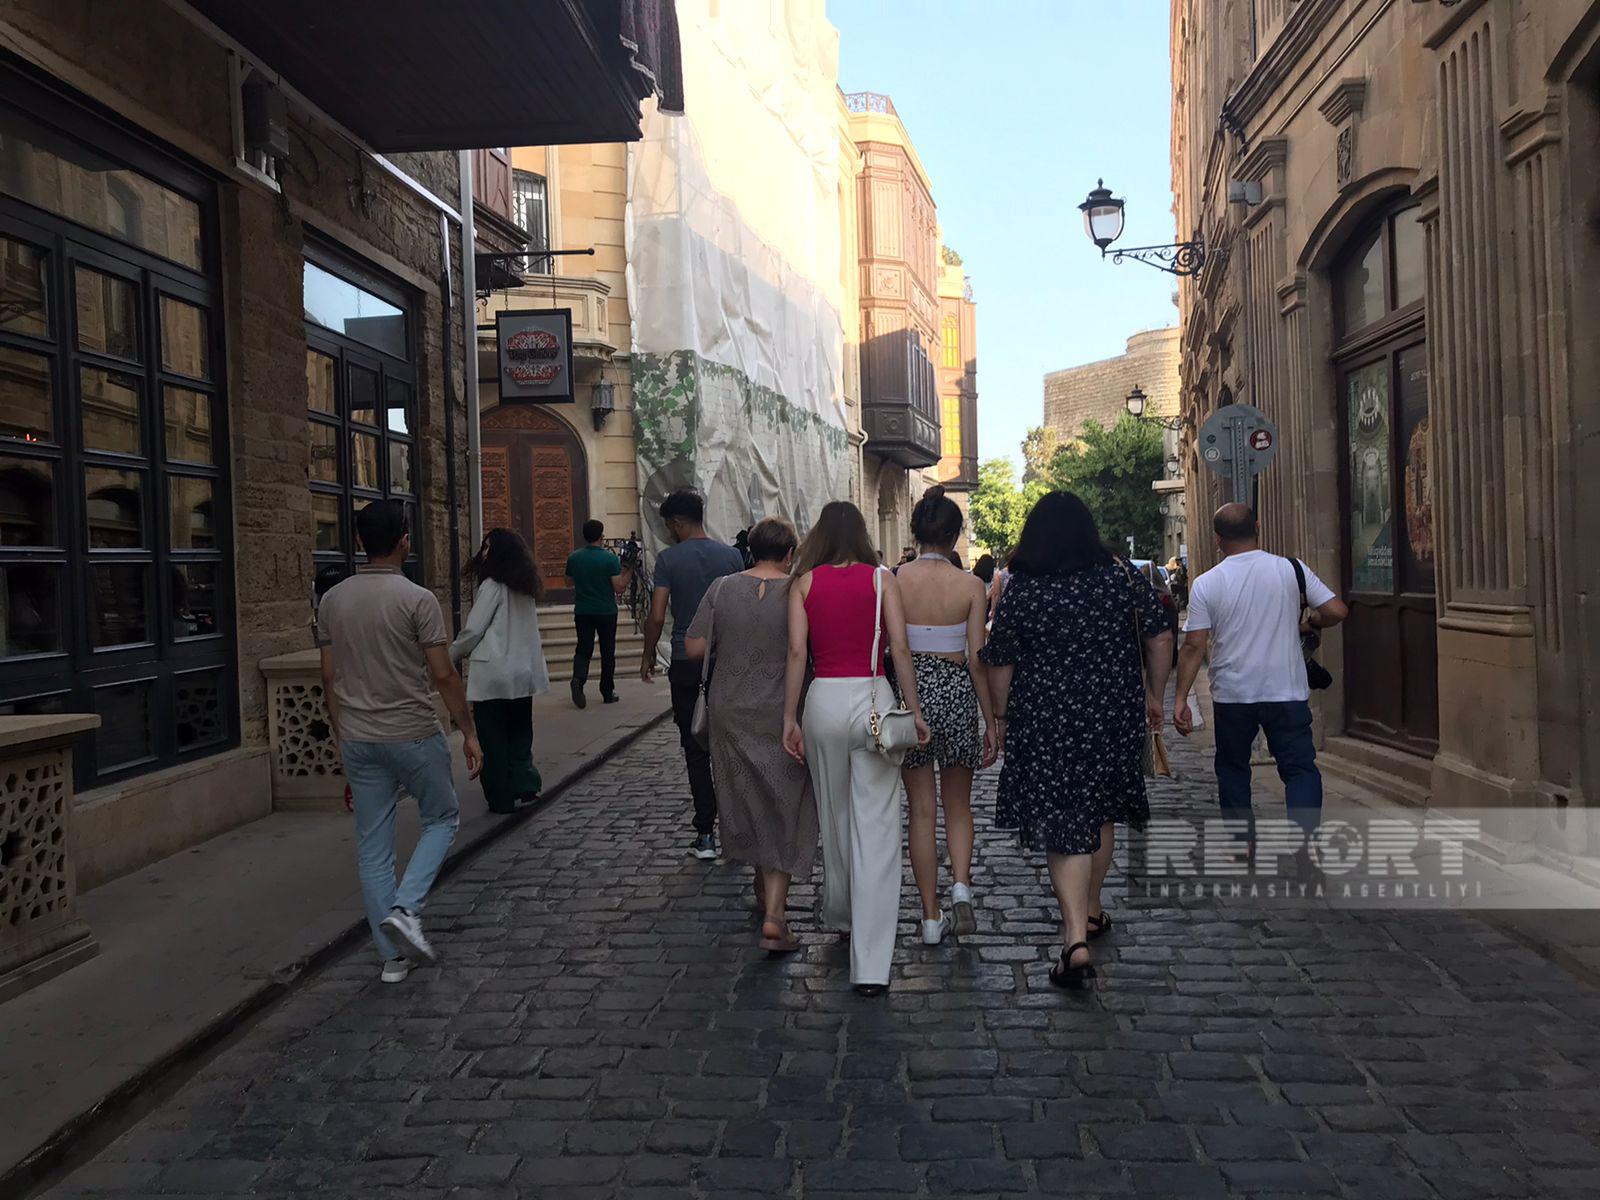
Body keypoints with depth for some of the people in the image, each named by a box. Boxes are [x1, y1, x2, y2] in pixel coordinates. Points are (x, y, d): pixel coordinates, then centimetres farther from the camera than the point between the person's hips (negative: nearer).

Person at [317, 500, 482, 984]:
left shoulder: (332, 601, 3)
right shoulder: (417, 599, -13)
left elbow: (329, 679, 8)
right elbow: (443, 675, -13)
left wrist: (344, 739, 18)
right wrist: (469, 733, -3)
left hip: (358, 739, 5)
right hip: (413, 735, -5)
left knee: (373, 848, 11)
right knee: (441, 818, 17)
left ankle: (393, 954, 17)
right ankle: (405, 908, -2)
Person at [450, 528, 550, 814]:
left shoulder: (492, 586, -11)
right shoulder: (526, 589, 11)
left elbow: (472, 631, -10)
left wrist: (451, 657, 6)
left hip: (493, 674, -7)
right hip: (524, 673, 7)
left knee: (493, 739, 4)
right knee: (519, 733, 17)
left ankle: (502, 799, 9)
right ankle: (525, 784, 7)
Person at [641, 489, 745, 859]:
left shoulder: (668, 559, -6)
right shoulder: (731, 555, 2)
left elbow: (657, 616, -9)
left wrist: (648, 656, 5)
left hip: (686, 664, -2)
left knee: (695, 750, 6)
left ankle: (705, 834, 6)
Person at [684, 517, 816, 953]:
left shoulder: (722, 589, -4)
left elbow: (694, 648, -5)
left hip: (731, 715, 3)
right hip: (782, 718, -3)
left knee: (748, 802, 20)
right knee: (784, 813, 6)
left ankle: (766, 891, 38)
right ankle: (774, 914, -4)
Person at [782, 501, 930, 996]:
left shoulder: (804, 582, 3)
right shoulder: (882, 578, 1)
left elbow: (797, 652, -2)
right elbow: (900, 648, -5)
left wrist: (789, 719, 2)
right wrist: (914, 709, 2)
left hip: (824, 699, 2)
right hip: (873, 699, -1)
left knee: (833, 816, 21)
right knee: (875, 828, -1)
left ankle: (841, 913, 40)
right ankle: (870, 964, -3)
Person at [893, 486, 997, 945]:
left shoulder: (893, 579, -5)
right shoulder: (971, 585, -5)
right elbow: (978, 658, -5)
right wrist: (991, 721, 3)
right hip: (956, 689, 0)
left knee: (921, 808, 10)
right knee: (958, 804, 17)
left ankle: (931, 916, 14)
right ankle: (961, 884, -5)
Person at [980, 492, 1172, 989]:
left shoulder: (1019, 590, -7)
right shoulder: (1122, 577, -2)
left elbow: (1000, 664, -3)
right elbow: (1160, 638, 2)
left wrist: (1002, 718, 10)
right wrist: (1153, 695, 14)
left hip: (1045, 723, -3)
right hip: (1113, 716, 3)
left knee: (1064, 824, -1)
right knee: (1100, 814, 20)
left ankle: (1076, 938, -12)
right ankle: (1091, 910, 37)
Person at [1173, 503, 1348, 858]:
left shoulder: (1205, 584, -6)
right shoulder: (1291, 569, -4)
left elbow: (1194, 646, -8)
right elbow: (1337, 611, -6)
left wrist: (1181, 699, -3)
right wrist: (1309, 623, 15)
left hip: (1231, 695, 0)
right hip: (1286, 692, 0)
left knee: (1232, 768, 17)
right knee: (1300, 768, 7)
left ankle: (1244, 842, 23)